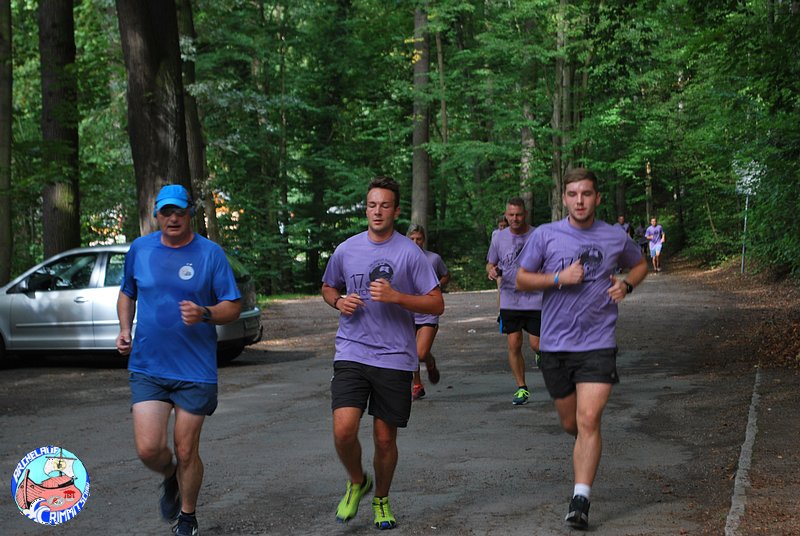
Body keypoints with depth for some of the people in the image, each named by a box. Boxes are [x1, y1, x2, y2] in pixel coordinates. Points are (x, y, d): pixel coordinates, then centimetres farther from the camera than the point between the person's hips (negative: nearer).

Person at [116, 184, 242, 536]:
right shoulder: (139, 249, 5)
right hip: (147, 366, 2)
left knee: (186, 451, 6)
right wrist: (125, 329, 4)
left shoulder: (210, 253, -4)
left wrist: (204, 314, -23)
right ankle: (170, 479, 28)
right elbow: (127, 293, 21)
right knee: (148, 449, -8)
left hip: (195, 370, -2)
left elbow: (233, 307, -3)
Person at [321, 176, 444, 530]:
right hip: (351, 354, 1)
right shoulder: (346, 250, 6)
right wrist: (339, 302, 0)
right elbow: (327, 287, 23)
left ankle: (381, 499, 31)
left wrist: (396, 297, -18)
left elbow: (436, 304, -4)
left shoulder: (410, 253, -3)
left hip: (395, 358, -1)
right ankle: (357, 482, 16)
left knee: (385, 438, 6)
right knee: (343, 429, -14)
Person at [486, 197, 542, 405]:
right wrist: (491, 270, -7)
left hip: (535, 300, -2)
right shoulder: (499, 238, 4)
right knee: (514, 345, -1)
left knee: (536, 344, -3)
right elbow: (490, 263, 15)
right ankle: (521, 388, 11)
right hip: (509, 300, 2)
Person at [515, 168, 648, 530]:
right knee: (570, 423, 12)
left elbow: (640, 264, 23)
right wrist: (559, 278, -13)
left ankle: (580, 500, -12)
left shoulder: (615, 238, 3)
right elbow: (521, 279, 3)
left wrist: (626, 285, 1)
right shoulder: (545, 235, -1)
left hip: (598, 343, -1)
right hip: (555, 344, 1)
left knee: (589, 420, -15)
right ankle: (585, 446, 48)